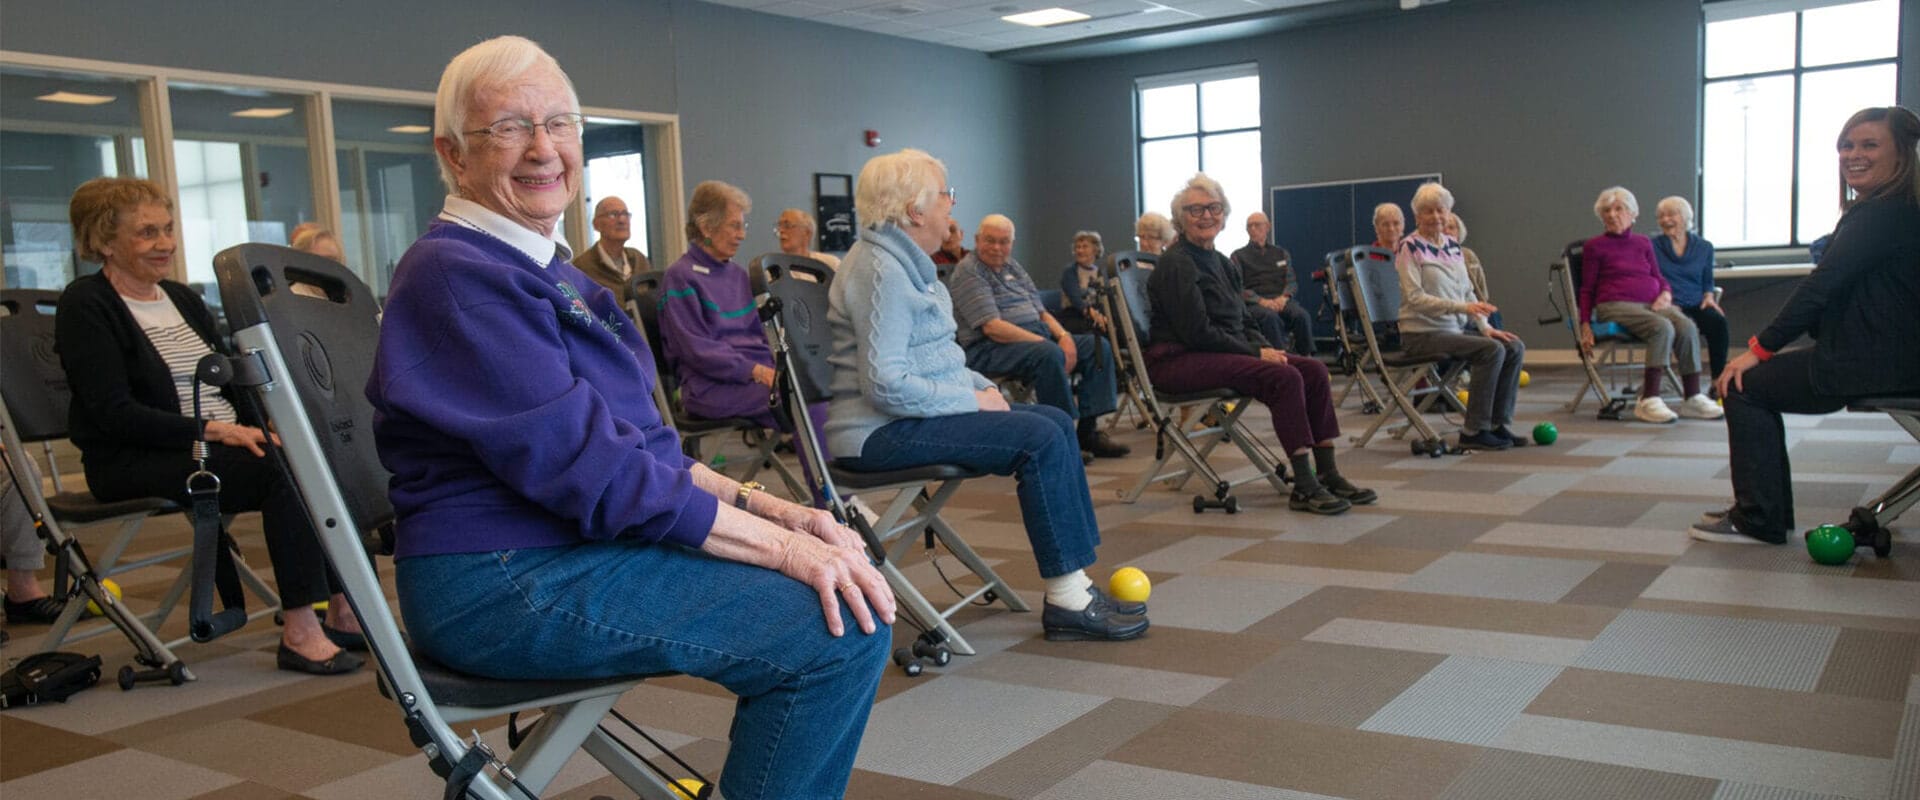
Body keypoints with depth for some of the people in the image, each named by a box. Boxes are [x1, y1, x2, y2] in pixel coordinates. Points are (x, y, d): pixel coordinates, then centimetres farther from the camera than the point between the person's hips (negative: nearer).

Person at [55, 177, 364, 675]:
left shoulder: (183, 299, 18)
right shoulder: (85, 306, -5)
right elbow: (114, 413, -16)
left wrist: (264, 426, -6)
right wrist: (213, 431, -23)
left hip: (226, 443, 7)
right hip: (133, 464, -7)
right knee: (283, 468, -31)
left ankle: (343, 610, -17)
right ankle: (299, 633, -29)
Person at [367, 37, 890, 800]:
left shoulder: (552, 272, 17)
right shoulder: (456, 275, -15)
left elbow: (640, 442, 15)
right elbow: (590, 468, -22)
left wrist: (764, 506, 0)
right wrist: (782, 543, -21)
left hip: (582, 548, 10)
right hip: (504, 584, -10)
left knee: (843, 584, 6)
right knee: (843, 629, -20)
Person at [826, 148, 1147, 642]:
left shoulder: (905, 262, 16)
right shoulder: (881, 271, -18)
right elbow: (887, 384, -26)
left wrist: (983, 386, 6)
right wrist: (973, 400, -17)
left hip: (906, 416, 11)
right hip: (881, 433, -11)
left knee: (1056, 421, 4)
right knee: (1041, 439, -19)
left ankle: (1076, 581, 3)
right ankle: (1066, 601, -13)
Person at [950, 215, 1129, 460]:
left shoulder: (1013, 267, 19)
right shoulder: (968, 272, -8)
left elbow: (1040, 311, 17)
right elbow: (992, 327, -19)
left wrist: (1063, 336, -5)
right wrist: (1043, 342, -24)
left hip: (1038, 337, 9)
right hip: (990, 348, -9)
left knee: (1098, 346, -4)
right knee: (1050, 355, -36)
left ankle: (1088, 430, -8)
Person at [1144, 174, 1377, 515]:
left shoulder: (1219, 262, 17)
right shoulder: (1176, 264, -11)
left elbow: (1240, 322, 20)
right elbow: (1197, 331, -18)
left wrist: (1266, 347, -1)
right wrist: (1256, 353, -15)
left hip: (1223, 353, 9)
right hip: (1179, 362, -9)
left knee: (1314, 369, -8)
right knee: (1284, 378, -28)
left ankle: (1328, 473, -7)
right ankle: (1304, 487, -26)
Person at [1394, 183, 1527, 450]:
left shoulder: (1452, 245, 13)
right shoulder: (1410, 248, -9)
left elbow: (1468, 292, 15)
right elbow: (1415, 298, -18)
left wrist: (1485, 326, 2)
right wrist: (1462, 307, -25)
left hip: (1457, 328, 7)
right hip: (1423, 333, -7)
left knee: (1514, 347, -6)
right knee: (1491, 350, -24)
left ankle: (1499, 423, 2)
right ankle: (1473, 431, -17)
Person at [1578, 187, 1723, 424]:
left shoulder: (1644, 243, 21)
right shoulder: (1594, 246, 10)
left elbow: (1659, 278, 24)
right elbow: (1587, 289, 10)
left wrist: (1666, 294, 0)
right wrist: (1585, 324, 0)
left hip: (1652, 304, 5)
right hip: (1616, 305, -5)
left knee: (1687, 326, -28)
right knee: (1662, 327, -34)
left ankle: (1693, 398, -25)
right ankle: (1649, 401, -37)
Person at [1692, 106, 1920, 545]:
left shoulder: (1883, 213, -18)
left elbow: (1822, 284, -22)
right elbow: (1829, 286, 15)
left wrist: (1760, 348, -16)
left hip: (1874, 364, -10)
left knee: (1745, 386, -5)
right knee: (1763, 378, 19)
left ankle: (1759, 520, 1)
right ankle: (1767, 509, 22)